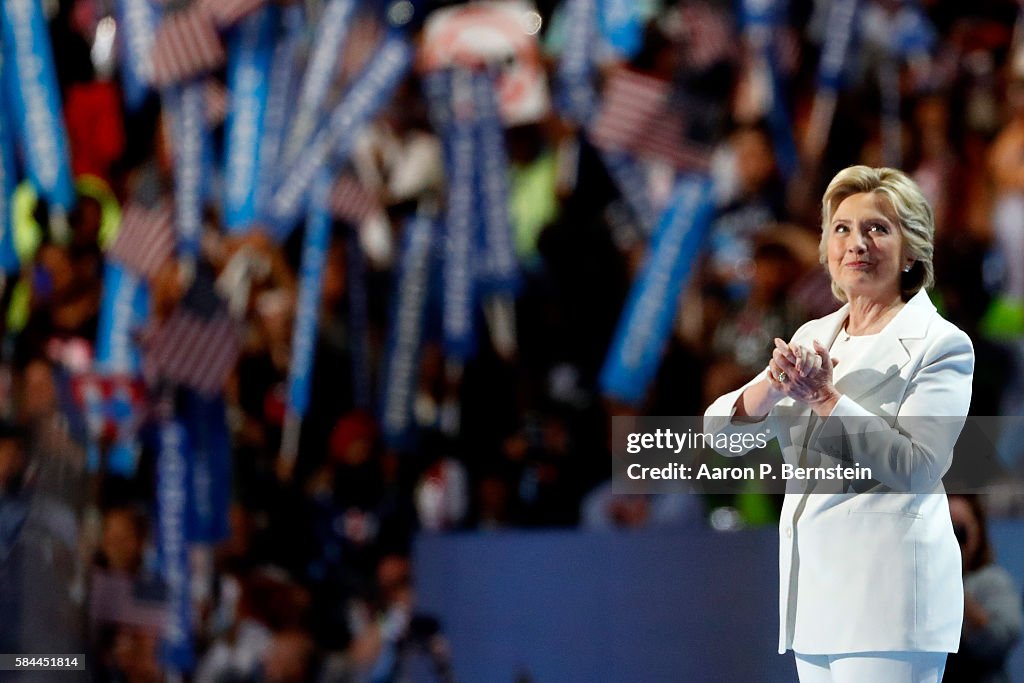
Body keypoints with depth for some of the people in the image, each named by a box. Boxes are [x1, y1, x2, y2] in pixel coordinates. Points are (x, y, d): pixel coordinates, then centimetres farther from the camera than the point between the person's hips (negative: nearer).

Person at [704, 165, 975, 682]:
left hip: (886, 594, -7)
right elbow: (720, 428, 7)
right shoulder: (813, 338, 16)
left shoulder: (941, 344, -3)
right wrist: (771, 388, -14)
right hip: (813, 587, 7)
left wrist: (826, 400, -18)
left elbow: (917, 467, -16)